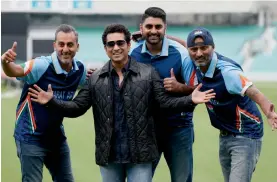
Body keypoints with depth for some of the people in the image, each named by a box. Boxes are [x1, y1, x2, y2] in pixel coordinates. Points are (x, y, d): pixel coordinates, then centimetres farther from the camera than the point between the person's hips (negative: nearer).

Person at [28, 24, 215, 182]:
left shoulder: (148, 73, -1)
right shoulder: (95, 79, 5)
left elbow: (165, 101, -5)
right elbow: (77, 107, 3)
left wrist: (191, 100, -22)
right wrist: (52, 101, -12)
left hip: (140, 154, -3)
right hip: (108, 155, 3)